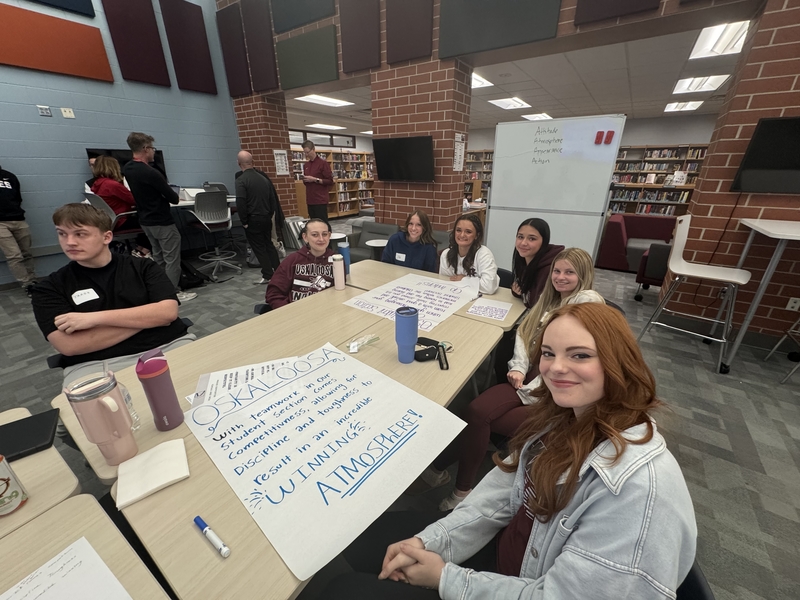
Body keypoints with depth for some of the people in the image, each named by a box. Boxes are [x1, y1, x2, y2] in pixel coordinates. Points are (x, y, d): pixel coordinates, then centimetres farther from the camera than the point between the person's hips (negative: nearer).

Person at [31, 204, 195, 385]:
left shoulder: (143, 267, 9)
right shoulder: (50, 287, 10)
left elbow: (168, 312, -5)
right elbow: (69, 345, -3)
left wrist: (97, 318, -9)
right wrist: (146, 318, -5)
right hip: (97, 365, 1)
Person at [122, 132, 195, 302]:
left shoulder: (127, 168, 5)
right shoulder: (151, 173, -22)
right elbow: (174, 198, -15)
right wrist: (174, 197, 7)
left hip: (145, 221, 9)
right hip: (163, 222, -9)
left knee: (158, 258, 17)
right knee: (172, 259, -2)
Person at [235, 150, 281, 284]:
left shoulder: (241, 180, -12)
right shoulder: (263, 178, 7)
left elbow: (240, 203, -20)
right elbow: (274, 198, 11)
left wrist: (244, 221, -9)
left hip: (253, 219, -6)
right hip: (266, 218, 6)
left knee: (259, 248, 3)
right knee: (269, 244, 17)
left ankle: (268, 276, 5)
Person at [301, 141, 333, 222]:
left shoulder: (323, 163, -5)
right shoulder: (305, 165, 16)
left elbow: (330, 181, -9)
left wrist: (315, 179, -16)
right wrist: (304, 180, 2)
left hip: (321, 200, -7)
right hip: (310, 200, 7)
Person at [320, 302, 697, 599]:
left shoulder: (640, 484, -33)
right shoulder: (561, 417, -8)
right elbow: (503, 488, -2)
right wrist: (430, 542, -10)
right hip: (507, 549, 6)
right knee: (371, 538, 7)